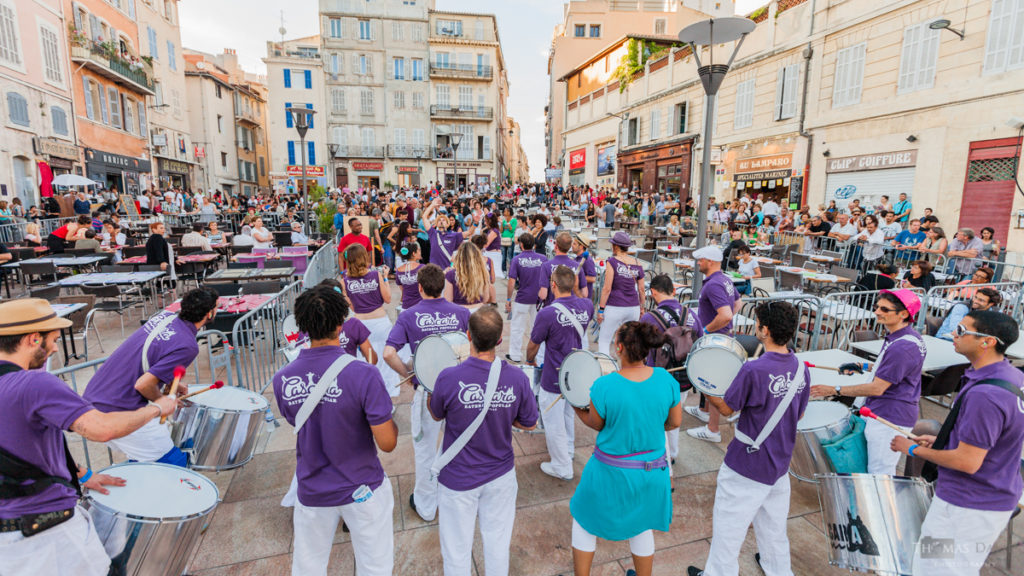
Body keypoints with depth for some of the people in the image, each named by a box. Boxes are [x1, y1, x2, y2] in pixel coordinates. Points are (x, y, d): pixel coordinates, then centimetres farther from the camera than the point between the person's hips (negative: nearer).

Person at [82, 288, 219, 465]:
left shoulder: (165, 316, 2)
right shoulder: (187, 346, -22)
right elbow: (143, 384, -23)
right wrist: (163, 400, -3)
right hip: (117, 414, -9)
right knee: (176, 464, 0)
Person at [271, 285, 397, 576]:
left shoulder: (282, 379, -11)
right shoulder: (363, 375, -25)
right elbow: (387, 443, -21)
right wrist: (390, 422, -1)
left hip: (312, 494, 4)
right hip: (363, 491, -4)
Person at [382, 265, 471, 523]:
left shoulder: (408, 316, -10)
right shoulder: (461, 313, -6)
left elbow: (389, 353, -18)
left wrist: (410, 375, -5)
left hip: (426, 390, -1)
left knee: (424, 448, 17)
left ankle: (425, 506, 33)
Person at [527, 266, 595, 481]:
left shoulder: (547, 313, -26)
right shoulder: (587, 305, -9)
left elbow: (533, 345, -13)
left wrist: (530, 361, 10)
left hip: (554, 379, -6)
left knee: (554, 421, 12)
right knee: (569, 413, 28)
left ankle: (562, 467, 26)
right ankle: (568, 450, 49)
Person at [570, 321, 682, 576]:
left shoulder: (604, 386, -25)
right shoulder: (665, 379, -14)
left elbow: (596, 424, -9)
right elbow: (675, 422, -1)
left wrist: (577, 409, 7)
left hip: (611, 471, -3)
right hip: (652, 471, 3)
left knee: (586, 519, 23)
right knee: (642, 527, 28)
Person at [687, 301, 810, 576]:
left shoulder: (753, 370, -28)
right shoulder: (801, 369, -6)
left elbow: (727, 408, -15)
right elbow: (799, 414, 8)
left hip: (747, 465, -7)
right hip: (780, 461, 7)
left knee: (728, 524, 11)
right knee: (773, 522, 27)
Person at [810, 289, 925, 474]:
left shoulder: (902, 347, -28)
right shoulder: (909, 336, 6)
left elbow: (877, 388, -24)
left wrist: (835, 390, -19)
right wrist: (863, 367, 11)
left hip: (889, 418, -11)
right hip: (882, 412, 11)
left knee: (880, 473, 2)